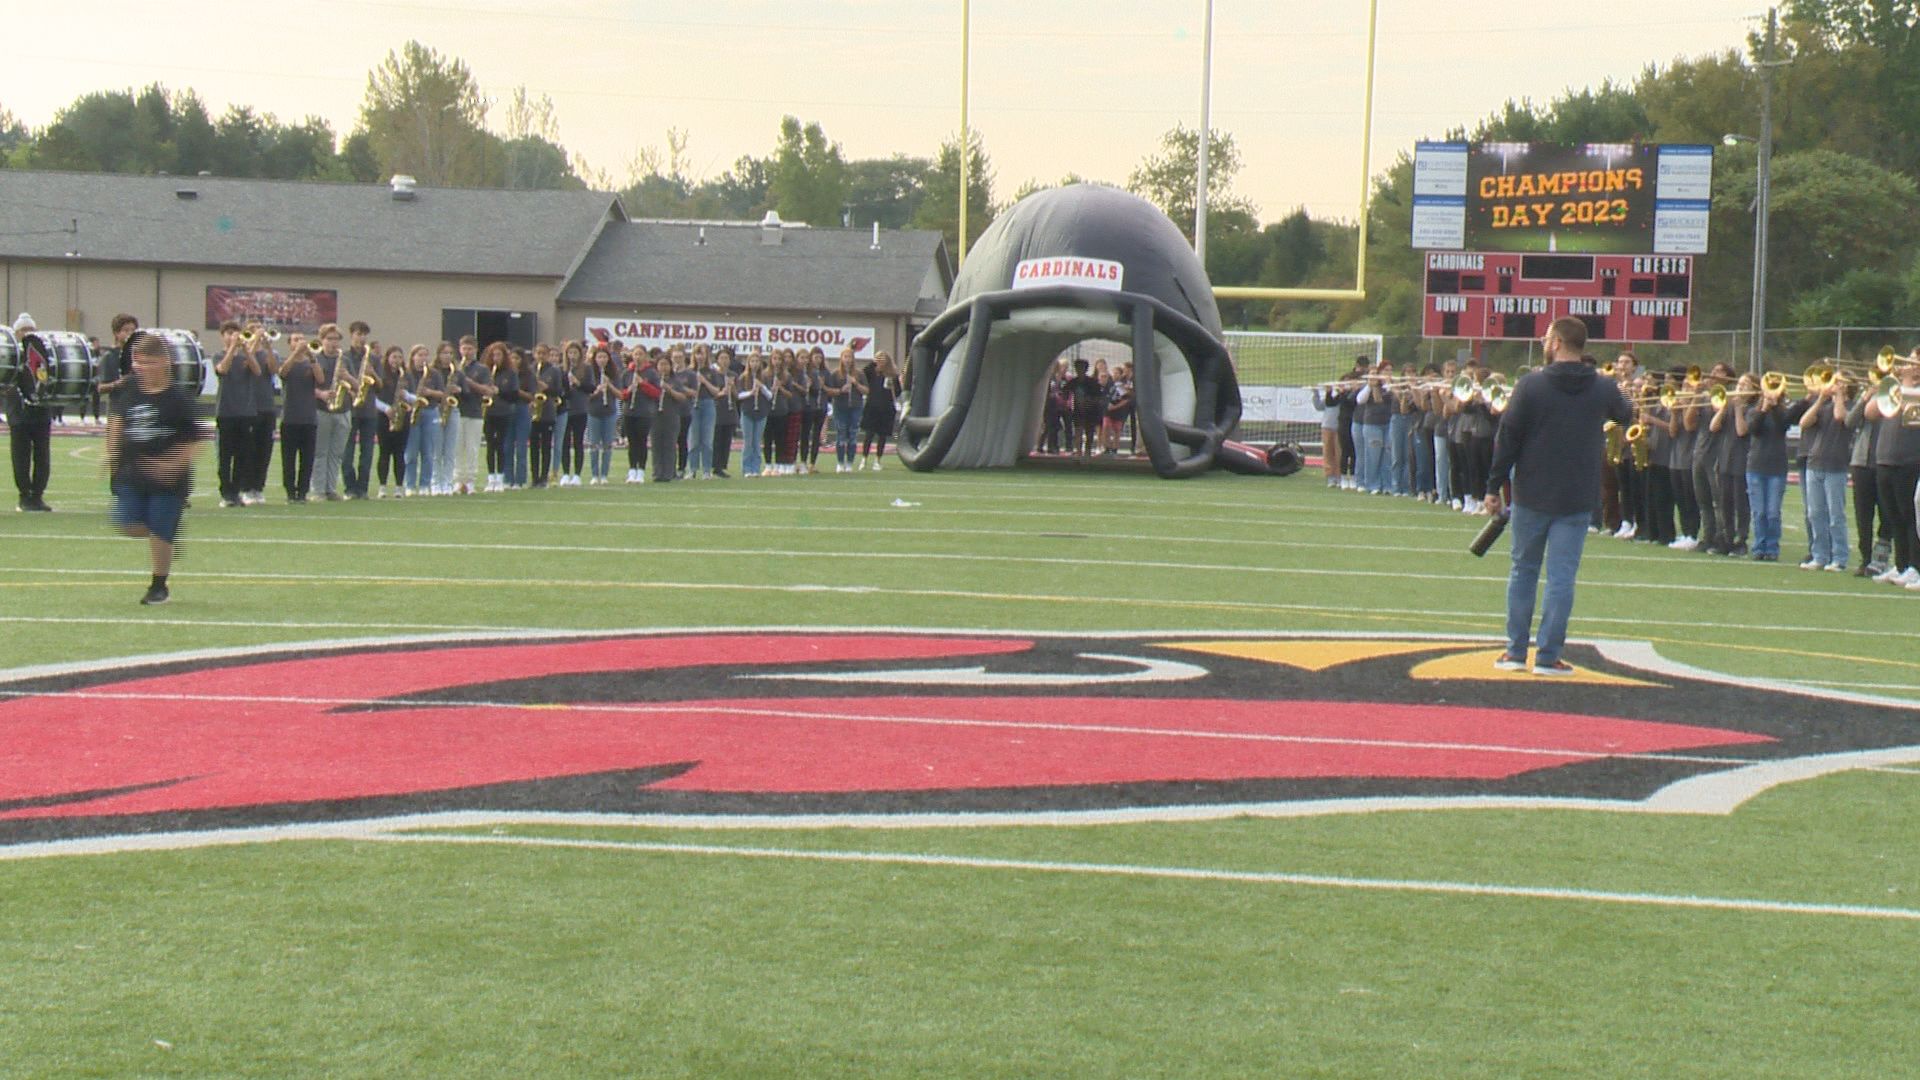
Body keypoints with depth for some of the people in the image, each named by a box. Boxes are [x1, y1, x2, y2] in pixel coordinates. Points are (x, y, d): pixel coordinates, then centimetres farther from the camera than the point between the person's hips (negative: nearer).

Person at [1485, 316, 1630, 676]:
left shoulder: (1531, 385, -8)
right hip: (1577, 499, 1)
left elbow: (1507, 438, -7)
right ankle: (1548, 656, 0)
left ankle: (1516, 651, 14)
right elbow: (1625, 416, 22)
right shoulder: (1603, 389, 0)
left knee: (1523, 571, 11)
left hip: (1531, 496, -1)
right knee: (1561, 576, 2)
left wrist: (1494, 486, 0)